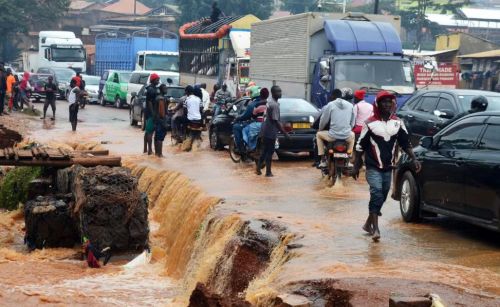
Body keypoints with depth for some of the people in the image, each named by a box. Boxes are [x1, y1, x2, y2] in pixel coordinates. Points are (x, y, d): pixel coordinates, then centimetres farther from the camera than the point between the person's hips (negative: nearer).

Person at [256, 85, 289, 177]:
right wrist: (285, 133, -20)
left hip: (266, 130, 9)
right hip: (271, 132, -9)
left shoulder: (269, 102, 9)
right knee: (269, 152, 0)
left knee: (265, 151, 17)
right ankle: (268, 172, 6)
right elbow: (276, 121, -23)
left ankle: (258, 168, 21)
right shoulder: (275, 105, -21)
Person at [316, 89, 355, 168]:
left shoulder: (330, 105, -1)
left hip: (333, 135, -3)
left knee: (319, 135, 26)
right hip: (347, 136, 3)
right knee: (352, 135, 39)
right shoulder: (350, 105, 9)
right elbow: (352, 122, 14)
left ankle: (323, 161, 17)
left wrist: (320, 129, 25)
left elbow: (323, 120, 5)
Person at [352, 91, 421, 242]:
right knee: (377, 193, -18)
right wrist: (356, 166, -1)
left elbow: (406, 143, 10)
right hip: (373, 167, -5)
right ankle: (375, 229, -19)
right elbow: (360, 146, -1)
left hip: (388, 167, 5)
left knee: (381, 196, 12)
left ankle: (368, 223, 30)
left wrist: (414, 159, -3)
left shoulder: (397, 123, 6)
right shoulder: (370, 123, -5)